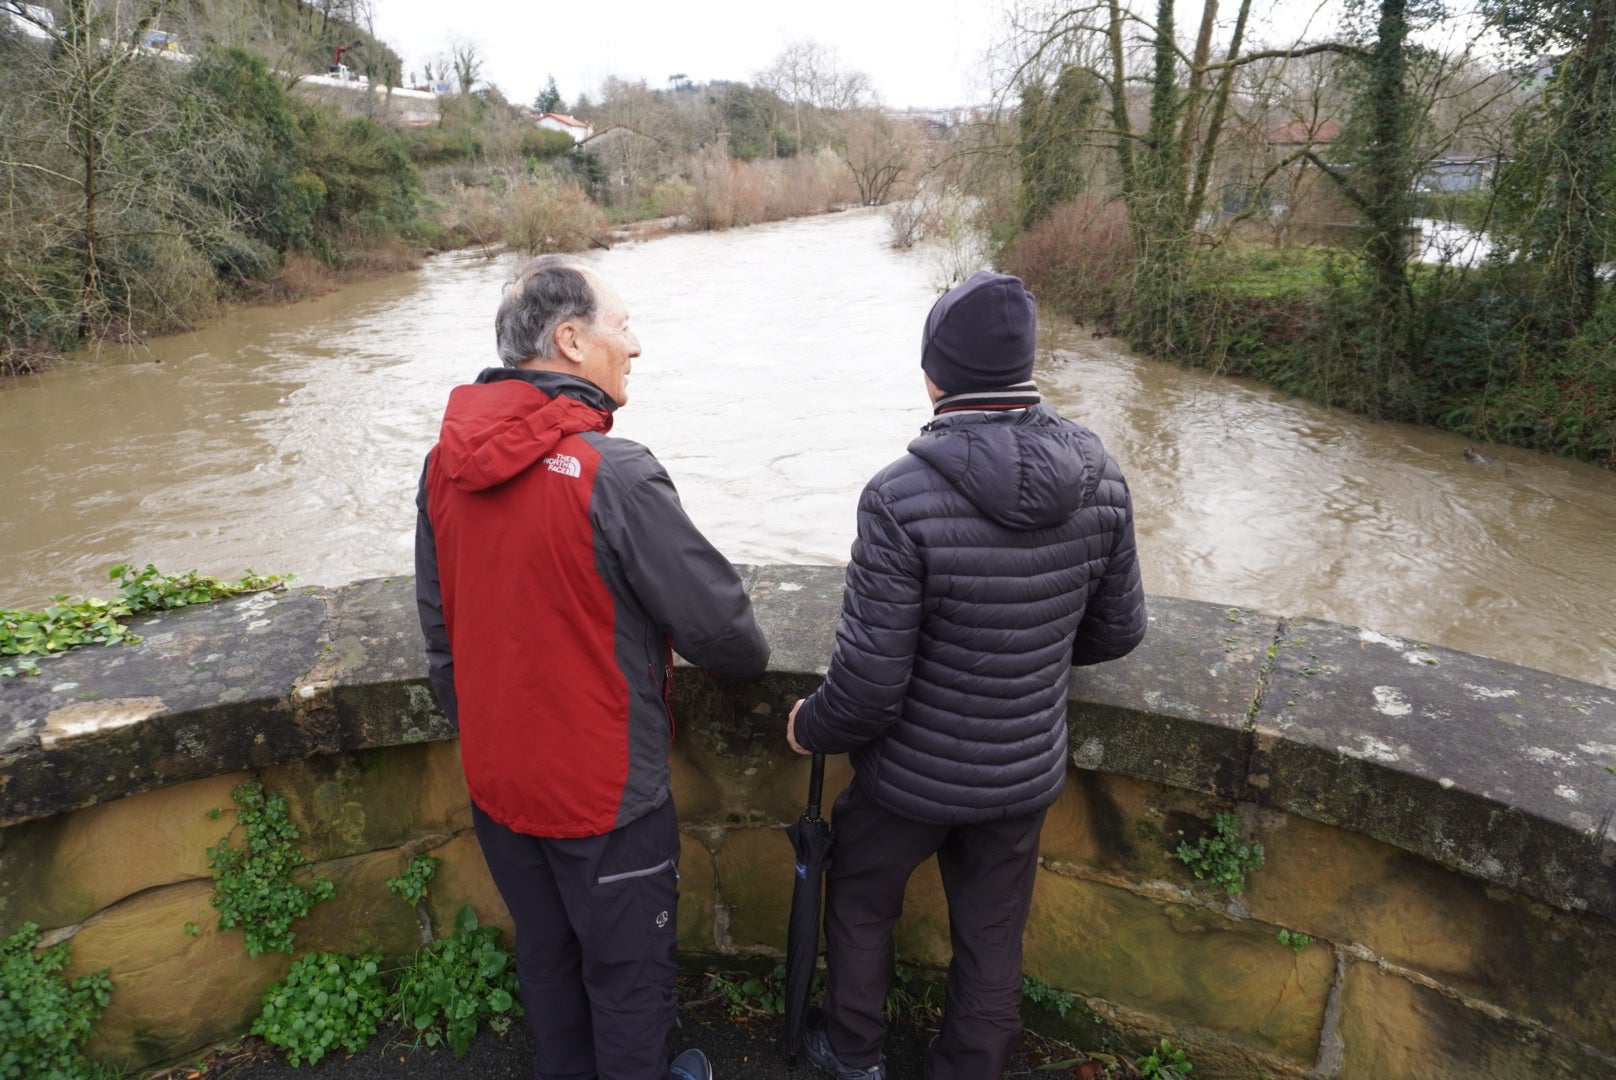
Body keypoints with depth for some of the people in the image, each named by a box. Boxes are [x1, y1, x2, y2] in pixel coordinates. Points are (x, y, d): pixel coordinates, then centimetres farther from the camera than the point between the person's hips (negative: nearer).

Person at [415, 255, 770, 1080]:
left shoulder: (444, 465, -5)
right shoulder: (613, 473, -26)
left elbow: (441, 633, 5)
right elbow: (716, 625, -19)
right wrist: (749, 660, 4)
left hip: (495, 784, 7)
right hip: (604, 793, -7)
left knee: (545, 953, 27)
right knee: (628, 971, 17)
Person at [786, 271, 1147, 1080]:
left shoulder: (902, 497, -29)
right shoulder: (1100, 482, -12)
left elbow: (869, 685, -26)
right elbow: (1117, 631, 1)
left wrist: (810, 728, -4)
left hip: (912, 777, -3)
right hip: (1027, 773, 4)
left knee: (859, 902, 25)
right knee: (992, 939, 23)